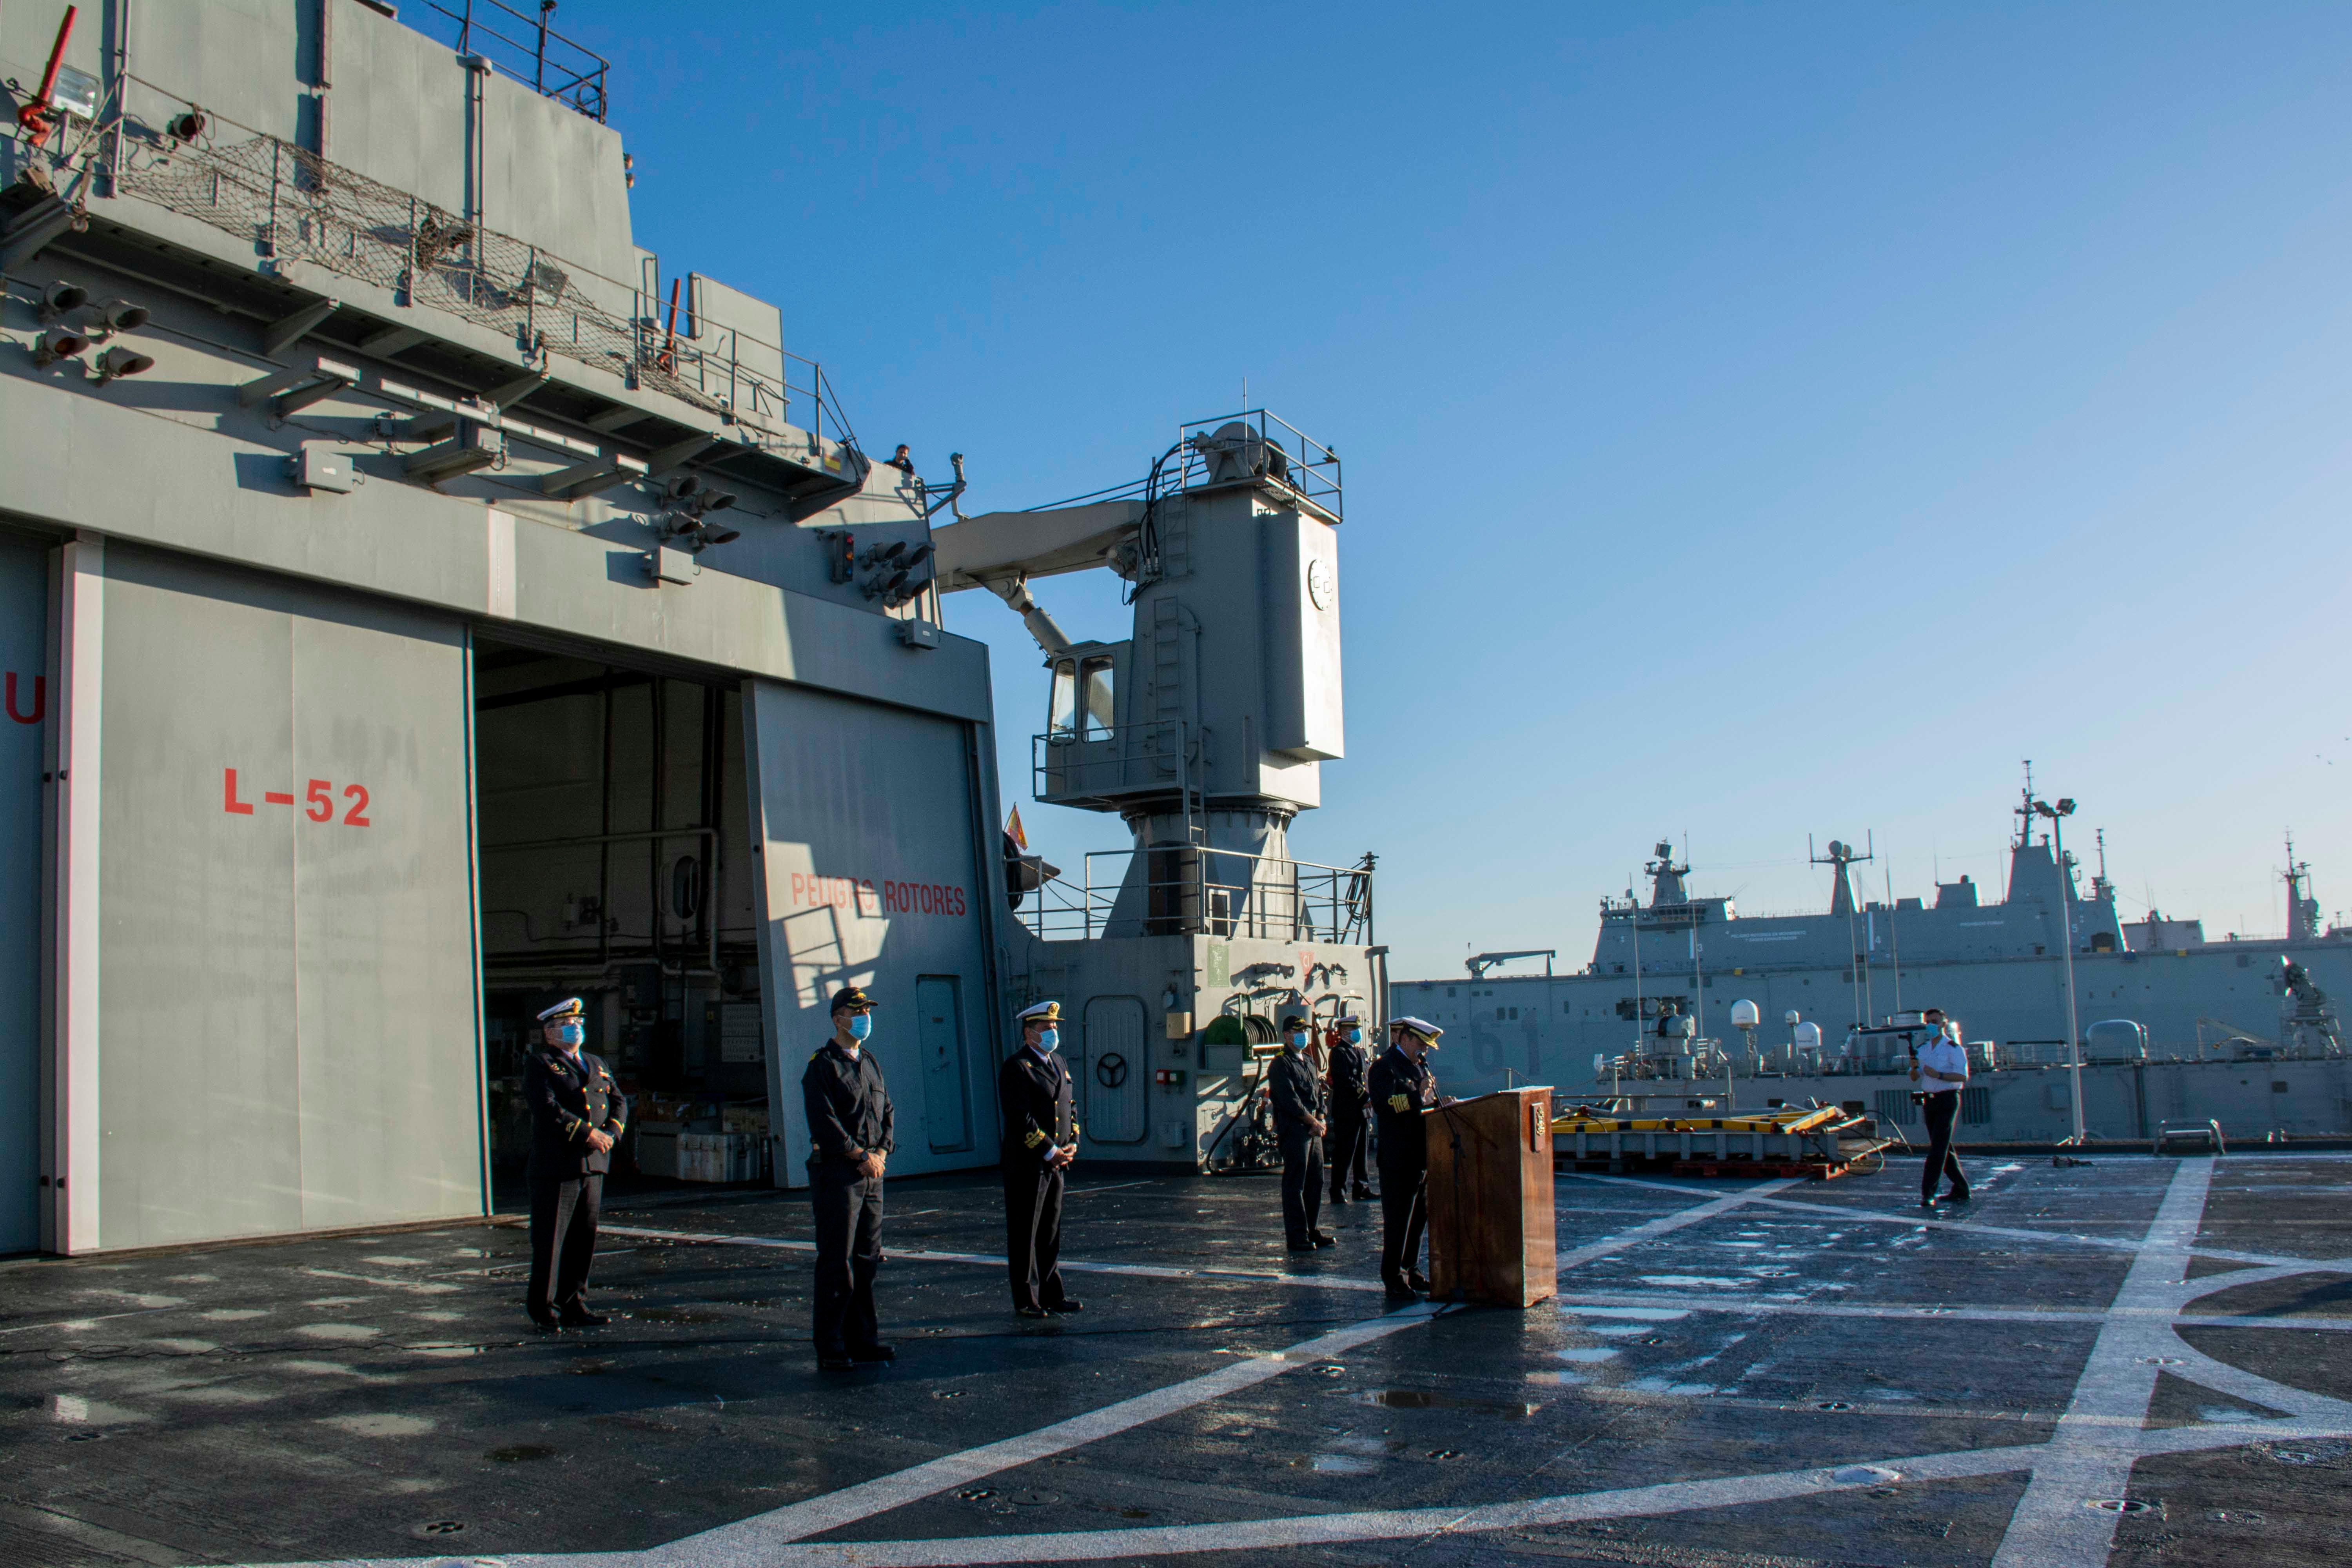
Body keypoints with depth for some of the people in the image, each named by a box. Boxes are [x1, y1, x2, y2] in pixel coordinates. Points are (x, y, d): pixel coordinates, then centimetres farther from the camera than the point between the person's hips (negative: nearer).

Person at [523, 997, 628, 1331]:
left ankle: (572, 1306, 17)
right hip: (556, 1165, -6)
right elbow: (547, 1108, -15)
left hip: (594, 1166, 7)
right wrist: (588, 1134, -18)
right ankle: (544, 1310, 6)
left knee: (584, 1239, 9)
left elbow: (618, 1103, 15)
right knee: (550, 1240, -3)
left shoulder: (597, 1065, 20)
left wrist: (610, 1134, -5)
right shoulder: (539, 1064, -1)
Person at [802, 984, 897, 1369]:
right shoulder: (822, 1065, -7)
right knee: (837, 1262, -4)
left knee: (868, 1257, 10)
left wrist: (882, 1152, 1)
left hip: (872, 1172, 7)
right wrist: (862, 1156, -14)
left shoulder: (870, 1063, 17)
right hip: (836, 1173, -7)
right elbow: (823, 1121, -15)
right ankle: (830, 1348, 2)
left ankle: (863, 1338, 18)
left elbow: (886, 1112, 18)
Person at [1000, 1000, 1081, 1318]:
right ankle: (1026, 1300, 6)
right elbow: (1021, 1118, -17)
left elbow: (1069, 1107, 20)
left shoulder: (1059, 1064, 16)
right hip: (1026, 1163, -8)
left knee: (1051, 1231, 12)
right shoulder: (1016, 1067, -11)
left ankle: (1051, 1295, 19)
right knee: (1024, 1233, 0)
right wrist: (1049, 1150, -17)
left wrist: (1072, 1144, 4)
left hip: (1056, 1161, 8)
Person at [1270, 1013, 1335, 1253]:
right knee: (1295, 1184, -5)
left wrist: (1323, 1120, 2)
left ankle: (1311, 1230, 19)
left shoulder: (1309, 1061, 19)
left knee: (1316, 1181, 10)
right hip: (1294, 1129, -8)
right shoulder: (1281, 1064, -9)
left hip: (1314, 1130, 8)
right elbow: (1289, 1100, -16)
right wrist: (1313, 1122, -12)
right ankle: (1297, 1236, -1)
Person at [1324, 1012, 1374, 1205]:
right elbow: (1347, 1081, -17)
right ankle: (1339, 1192, -3)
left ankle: (1361, 1188, 21)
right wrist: (1366, 1097, -17)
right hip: (1346, 1111, -9)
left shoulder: (1362, 1052, 19)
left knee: (1361, 1151, 14)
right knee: (1344, 1152, -7)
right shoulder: (1339, 1053, -9)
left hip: (1362, 1110, 9)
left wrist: (1371, 1097, 2)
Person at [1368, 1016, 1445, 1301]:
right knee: (1398, 1219, -5)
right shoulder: (1385, 1067, -10)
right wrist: (1418, 1097, -29)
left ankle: (1411, 1271, 26)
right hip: (1399, 1158, -9)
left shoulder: (1419, 1066, 19)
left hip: (1422, 1157, 9)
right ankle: (1394, 1280, 1)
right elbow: (1383, 1104, -25)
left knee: (1419, 1218, 15)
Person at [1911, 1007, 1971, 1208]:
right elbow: (1915, 1078, 11)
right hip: (1929, 1100, 7)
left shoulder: (1953, 1048, -7)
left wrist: (1938, 1075, -26)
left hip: (1947, 1099, -7)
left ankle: (1928, 1193, -14)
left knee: (1938, 1147, -11)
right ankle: (1961, 1189, 22)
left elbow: (1962, 1075, -16)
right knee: (1944, 1148, 12)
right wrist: (1914, 1067, -10)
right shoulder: (1923, 1049, 13)